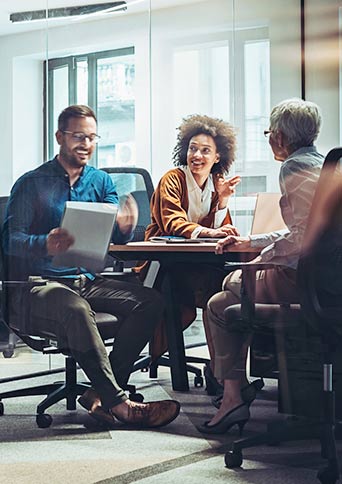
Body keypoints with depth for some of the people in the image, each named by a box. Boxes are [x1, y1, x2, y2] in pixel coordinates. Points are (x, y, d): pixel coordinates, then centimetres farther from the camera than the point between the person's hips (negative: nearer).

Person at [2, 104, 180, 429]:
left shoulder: (101, 181, 15)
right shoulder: (32, 183, 0)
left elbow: (116, 237, 5)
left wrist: (125, 227, -21)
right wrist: (46, 245, -32)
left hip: (87, 282, 6)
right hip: (38, 284, -5)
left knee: (150, 301, -18)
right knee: (75, 308, -38)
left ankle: (101, 394, -21)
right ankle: (119, 403, -32)